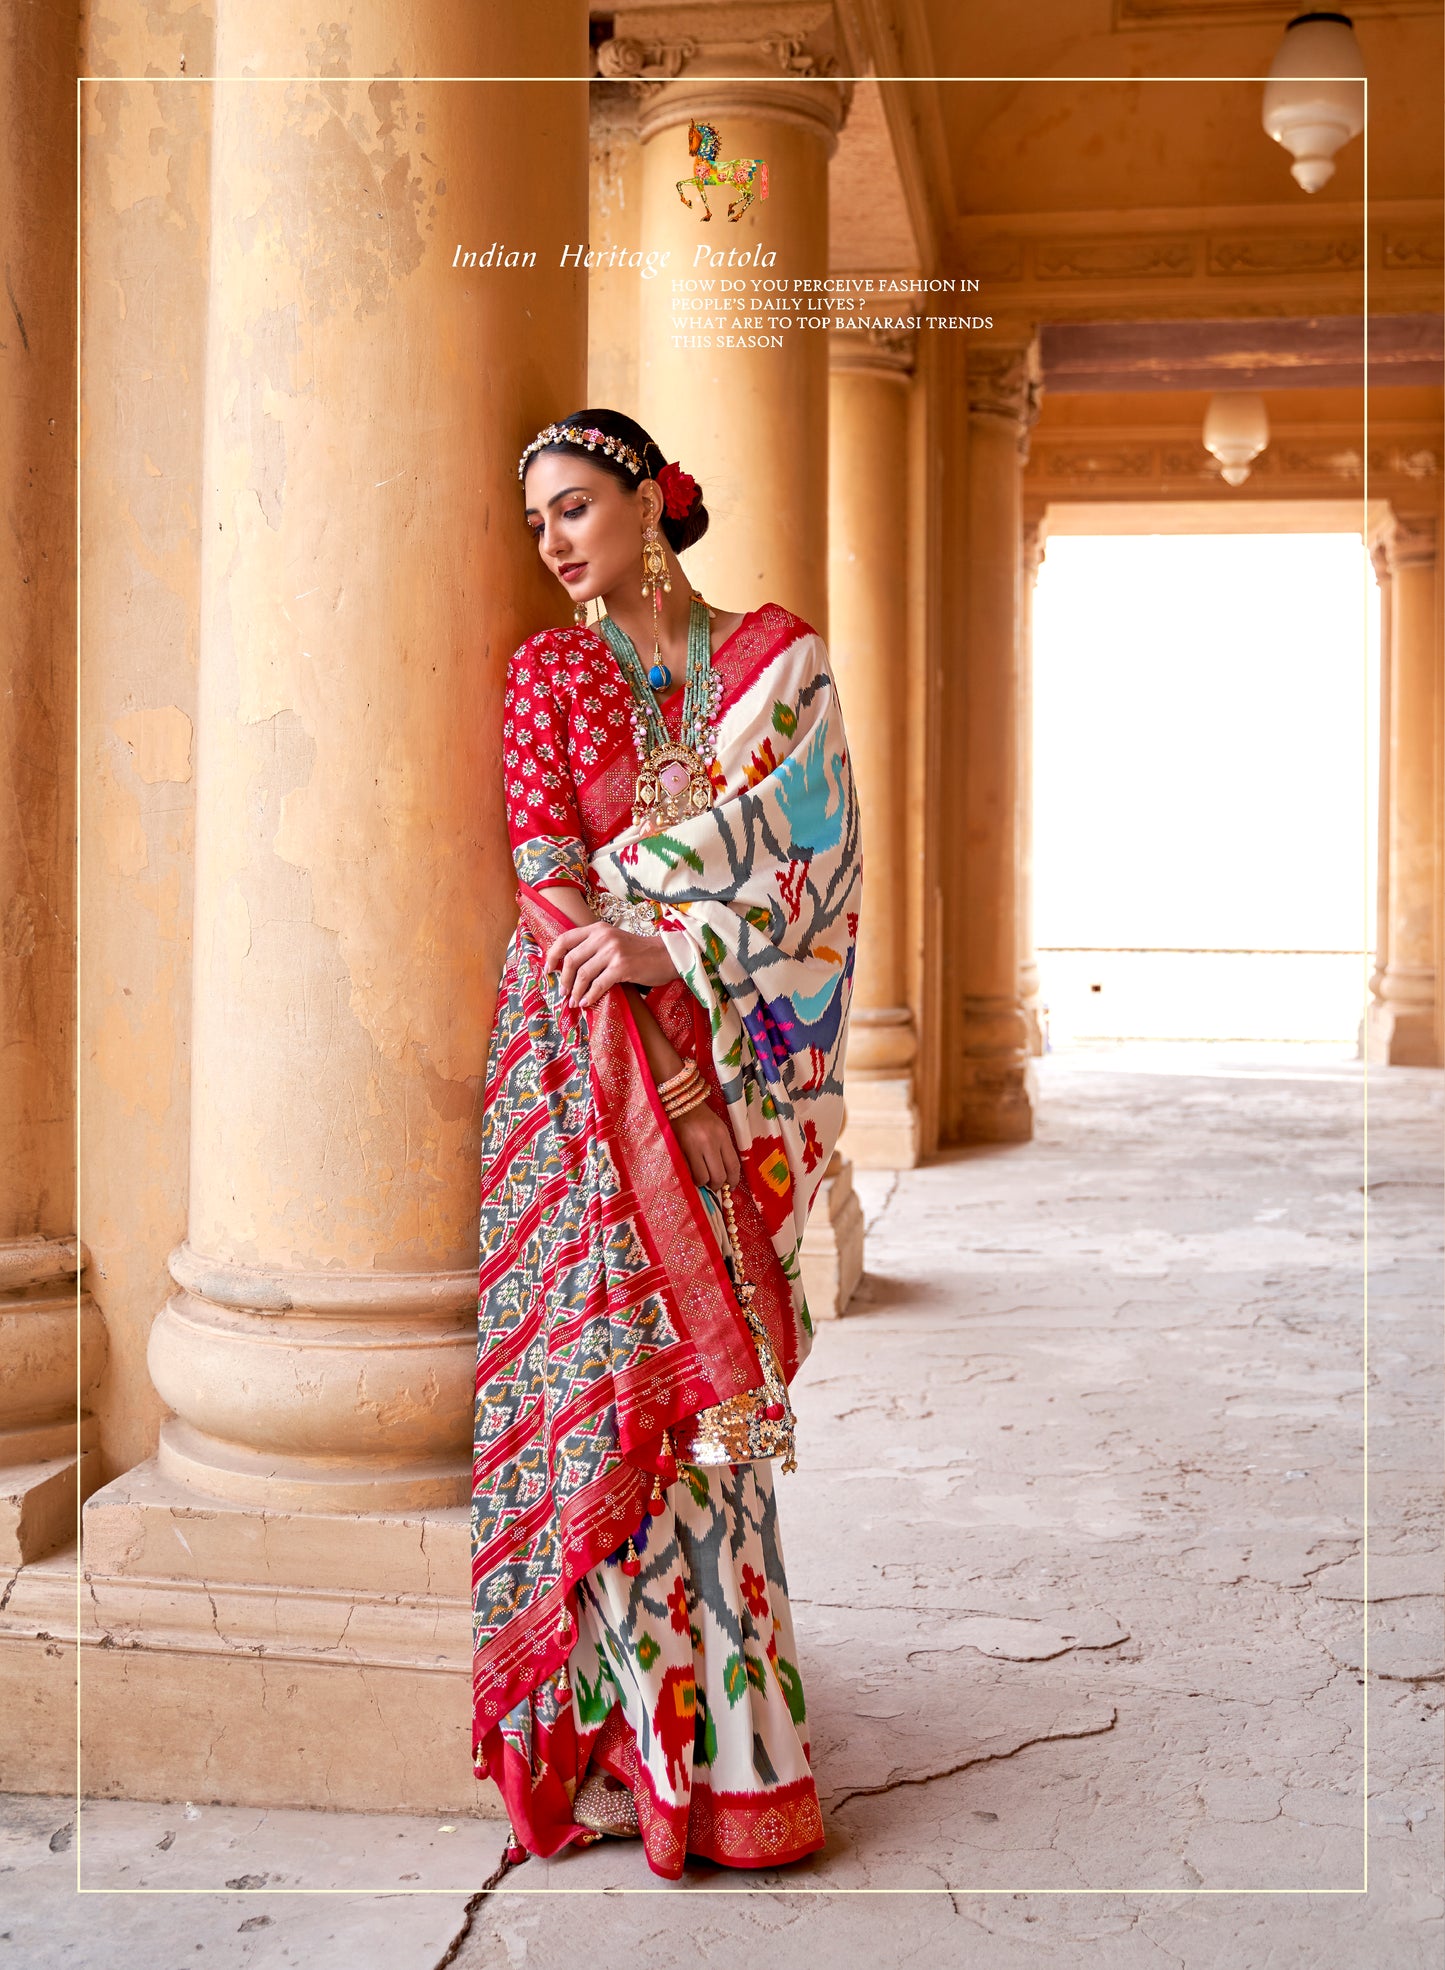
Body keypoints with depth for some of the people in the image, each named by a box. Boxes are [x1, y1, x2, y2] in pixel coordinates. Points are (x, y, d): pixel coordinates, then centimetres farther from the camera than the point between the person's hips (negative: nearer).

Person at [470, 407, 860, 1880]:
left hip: (732, 1053, 0)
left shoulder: (777, 661, 7)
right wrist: (664, 1074, -14)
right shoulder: (546, 672, 8)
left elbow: (808, 851, -3)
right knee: (605, 1357, -3)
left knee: (688, 1366, 0)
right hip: (588, 1050, 0)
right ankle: (618, 1728, 8)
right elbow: (549, 885, -2)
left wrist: (669, 947, -18)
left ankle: (711, 1725, 12)